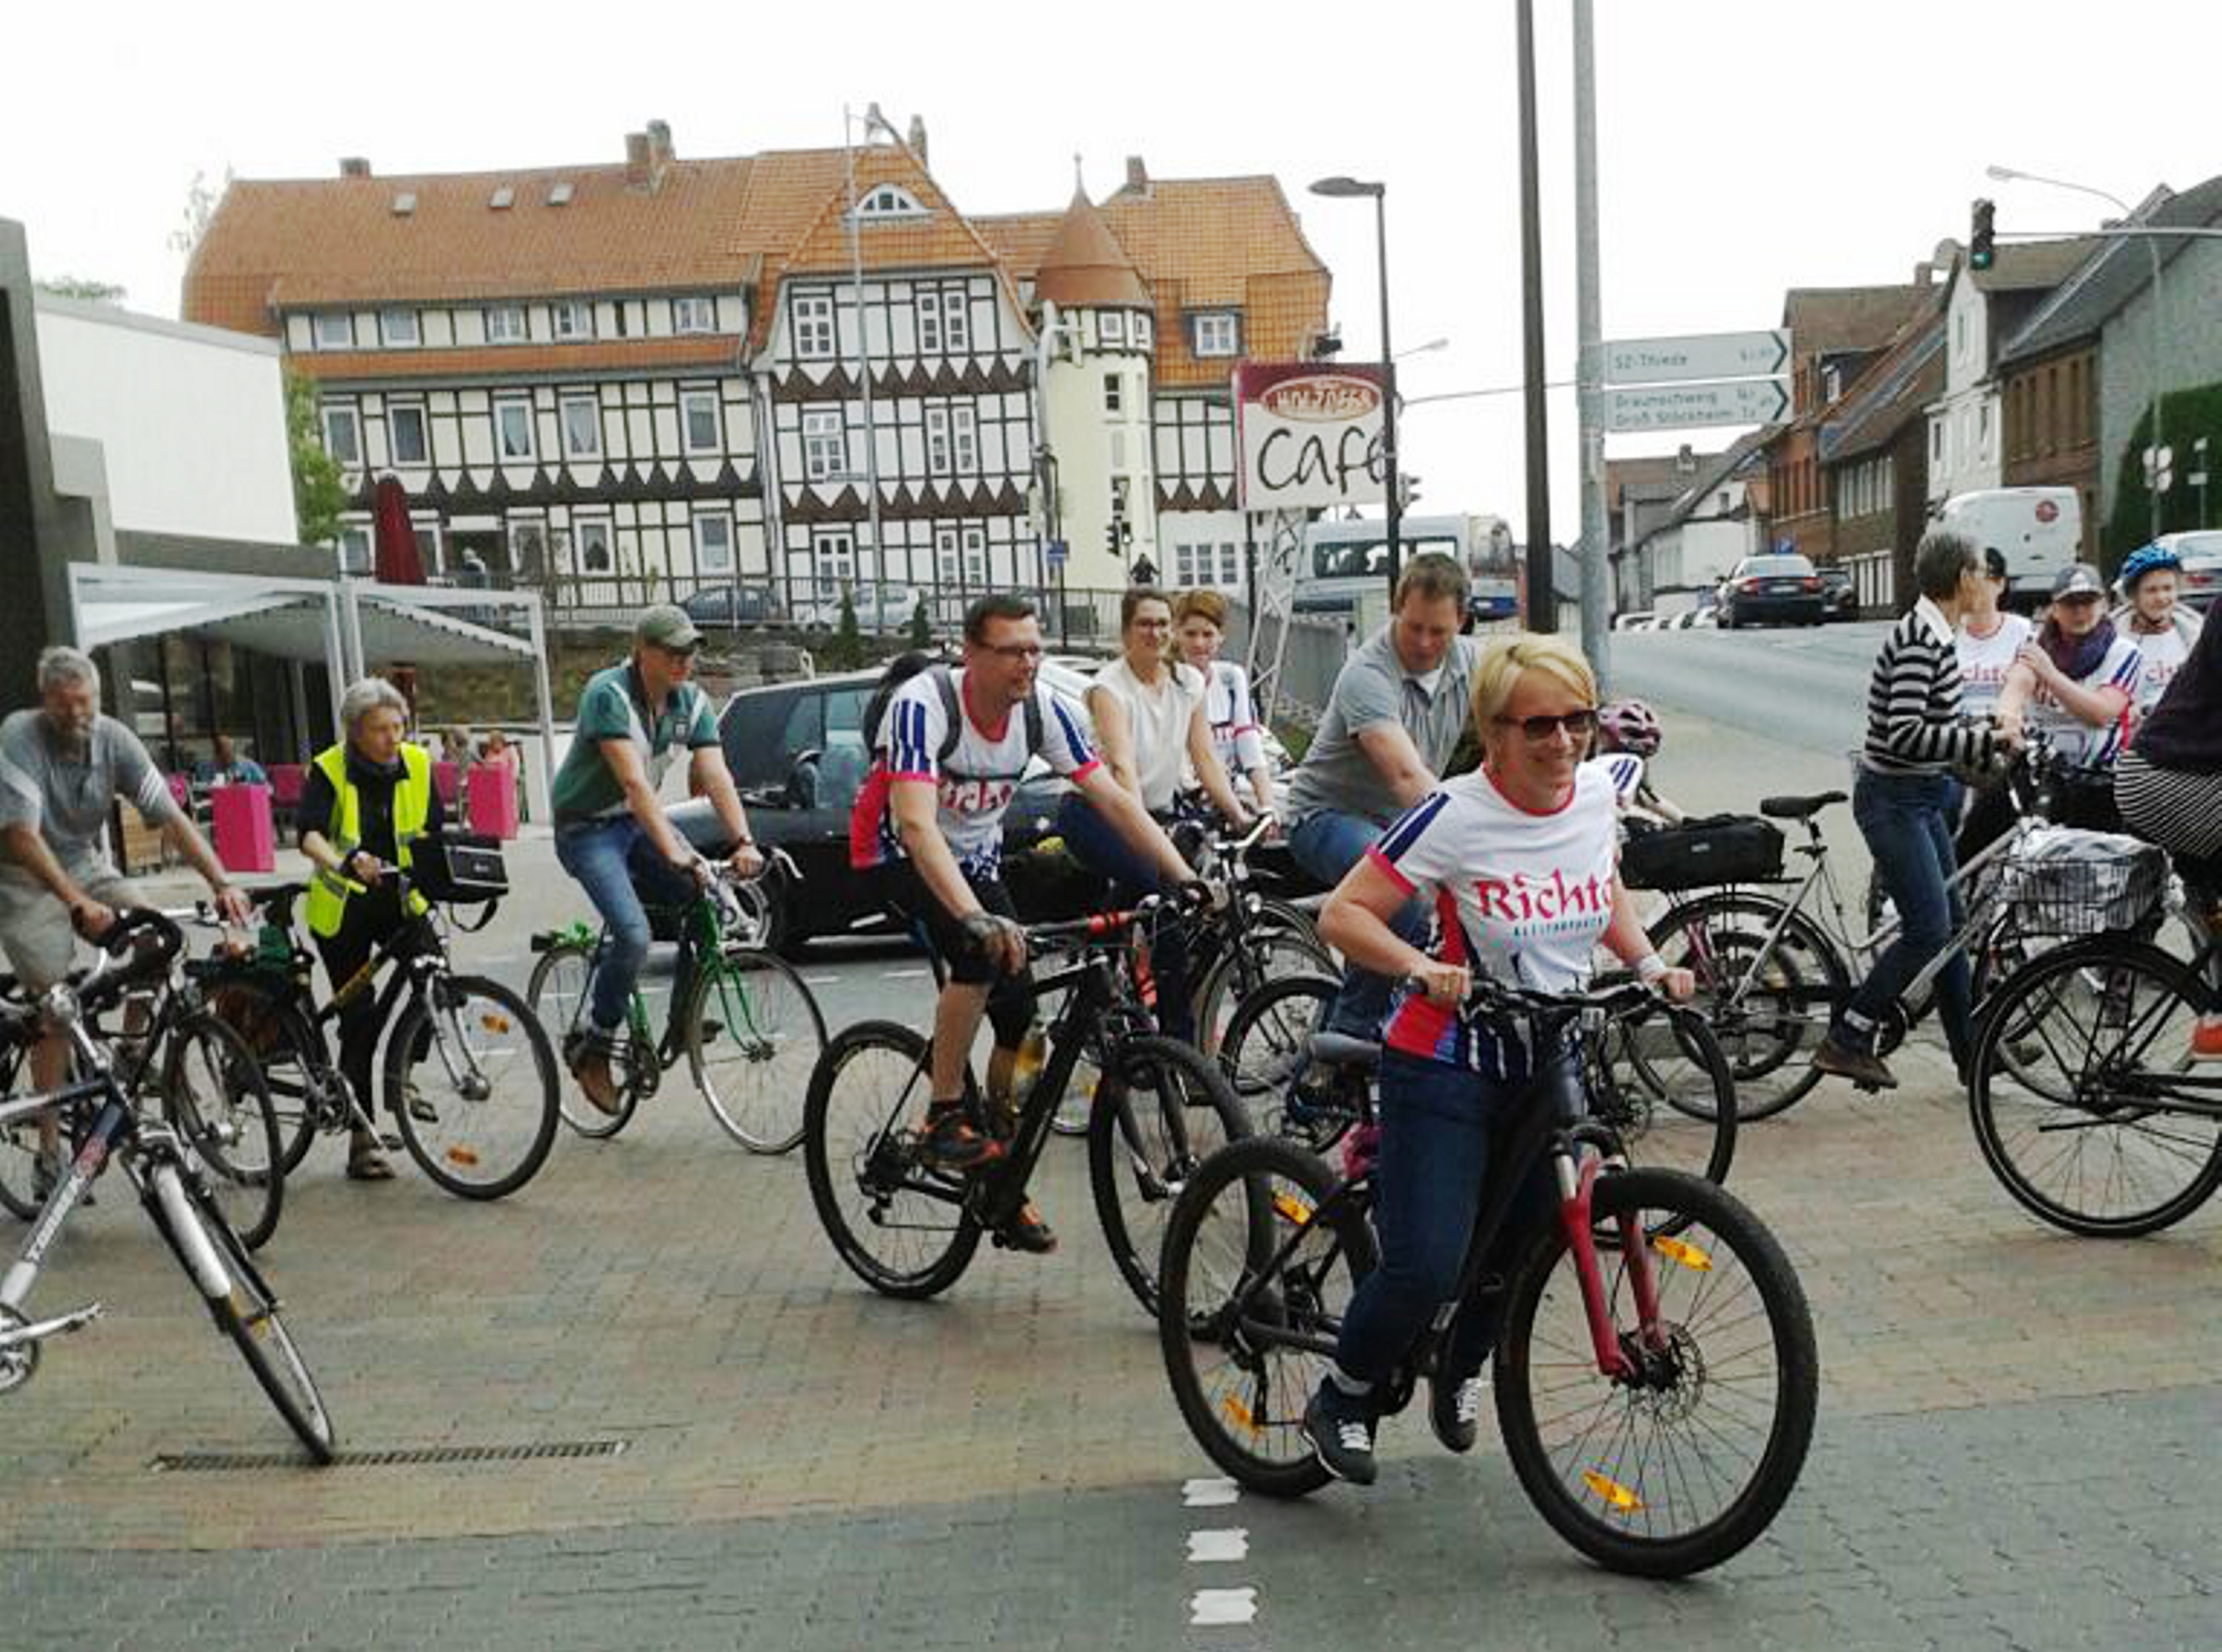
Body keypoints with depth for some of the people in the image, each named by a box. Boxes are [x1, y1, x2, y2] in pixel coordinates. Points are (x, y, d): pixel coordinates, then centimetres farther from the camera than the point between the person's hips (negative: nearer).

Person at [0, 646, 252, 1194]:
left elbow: (170, 817, -14)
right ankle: (50, 1152, -4)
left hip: (86, 864, 4)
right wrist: (78, 904, -38)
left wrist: (222, 884, -25)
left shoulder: (113, 739, -11)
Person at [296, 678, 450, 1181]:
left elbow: (436, 831, -2)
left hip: (400, 899, 3)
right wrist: (343, 864, -46)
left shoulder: (417, 764, -2)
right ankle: (361, 1137, 7)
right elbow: (309, 834, -27)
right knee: (359, 1016, -3)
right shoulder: (328, 770, -12)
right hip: (343, 907, -3)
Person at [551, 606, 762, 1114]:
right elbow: (633, 781, -34)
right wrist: (673, 851, -43)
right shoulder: (607, 694, -23)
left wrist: (744, 841, -29)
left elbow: (716, 776, -13)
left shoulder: (692, 701, -4)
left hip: (639, 820, 7)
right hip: (587, 828, -6)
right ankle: (591, 1049, -4)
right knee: (634, 936, -23)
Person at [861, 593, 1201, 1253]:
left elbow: (1115, 800, -13)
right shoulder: (923, 704, -29)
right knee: (980, 951, -34)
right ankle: (944, 1117, -17)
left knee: (1019, 1013, -7)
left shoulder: (1040, 707, -14)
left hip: (977, 858, 5)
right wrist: (976, 918, -54)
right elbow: (916, 825, -41)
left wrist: (1187, 881, -23)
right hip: (901, 855, -5)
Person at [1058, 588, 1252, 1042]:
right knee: (1157, 881, -30)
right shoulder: (1110, 686, -12)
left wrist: (1237, 814, -16)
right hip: (1097, 813, -6)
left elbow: (1205, 758, 0)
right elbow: (1123, 766, -26)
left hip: (1159, 812, 6)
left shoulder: (1189, 682, 5)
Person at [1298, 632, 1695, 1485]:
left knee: (1532, 1243, 14)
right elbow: (1343, 914, -17)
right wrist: (1423, 968, -32)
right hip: (1446, 1067, -6)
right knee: (1426, 1264, -12)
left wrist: (1649, 964, 5)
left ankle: (1461, 1372, 45)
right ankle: (1340, 1401, 17)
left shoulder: (1598, 793, -2)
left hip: (1548, 1063, 6)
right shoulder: (1457, 815, -19)